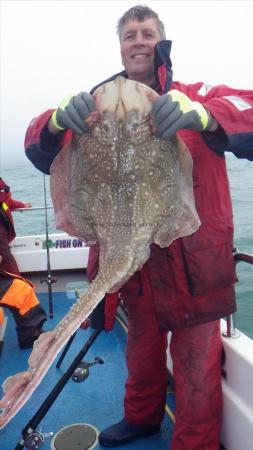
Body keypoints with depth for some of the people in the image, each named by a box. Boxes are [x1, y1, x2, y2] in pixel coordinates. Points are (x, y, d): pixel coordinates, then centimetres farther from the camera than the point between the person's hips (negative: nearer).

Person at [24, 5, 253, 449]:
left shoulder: (195, 97, -2)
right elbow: (40, 151, -2)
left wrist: (203, 114, -37)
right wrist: (58, 120, -25)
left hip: (192, 258, -3)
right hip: (133, 258, 4)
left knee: (196, 364, 5)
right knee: (142, 345, 23)